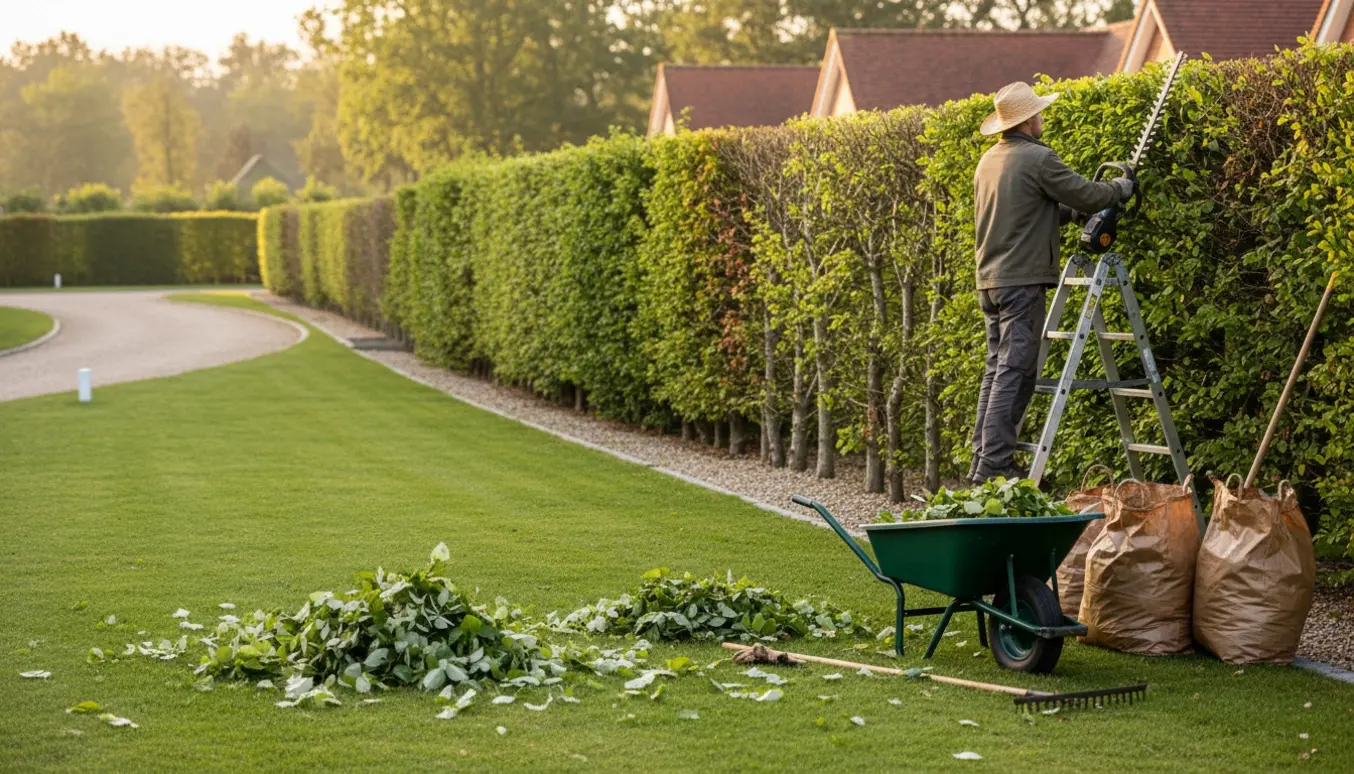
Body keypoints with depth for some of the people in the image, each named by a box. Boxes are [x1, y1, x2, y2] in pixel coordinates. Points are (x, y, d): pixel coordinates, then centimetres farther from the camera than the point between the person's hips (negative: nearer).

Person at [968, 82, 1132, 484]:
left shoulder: (989, 160, 15)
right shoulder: (1038, 158, -11)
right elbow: (1086, 195, -7)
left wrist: (1072, 211, 22)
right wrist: (1122, 187, 12)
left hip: (990, 280, 8)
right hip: (1022, 281, -8)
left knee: (997, 369, 11)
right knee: (1014, 372, -8)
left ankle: (982, 460, 10)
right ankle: (995, 463, -12)